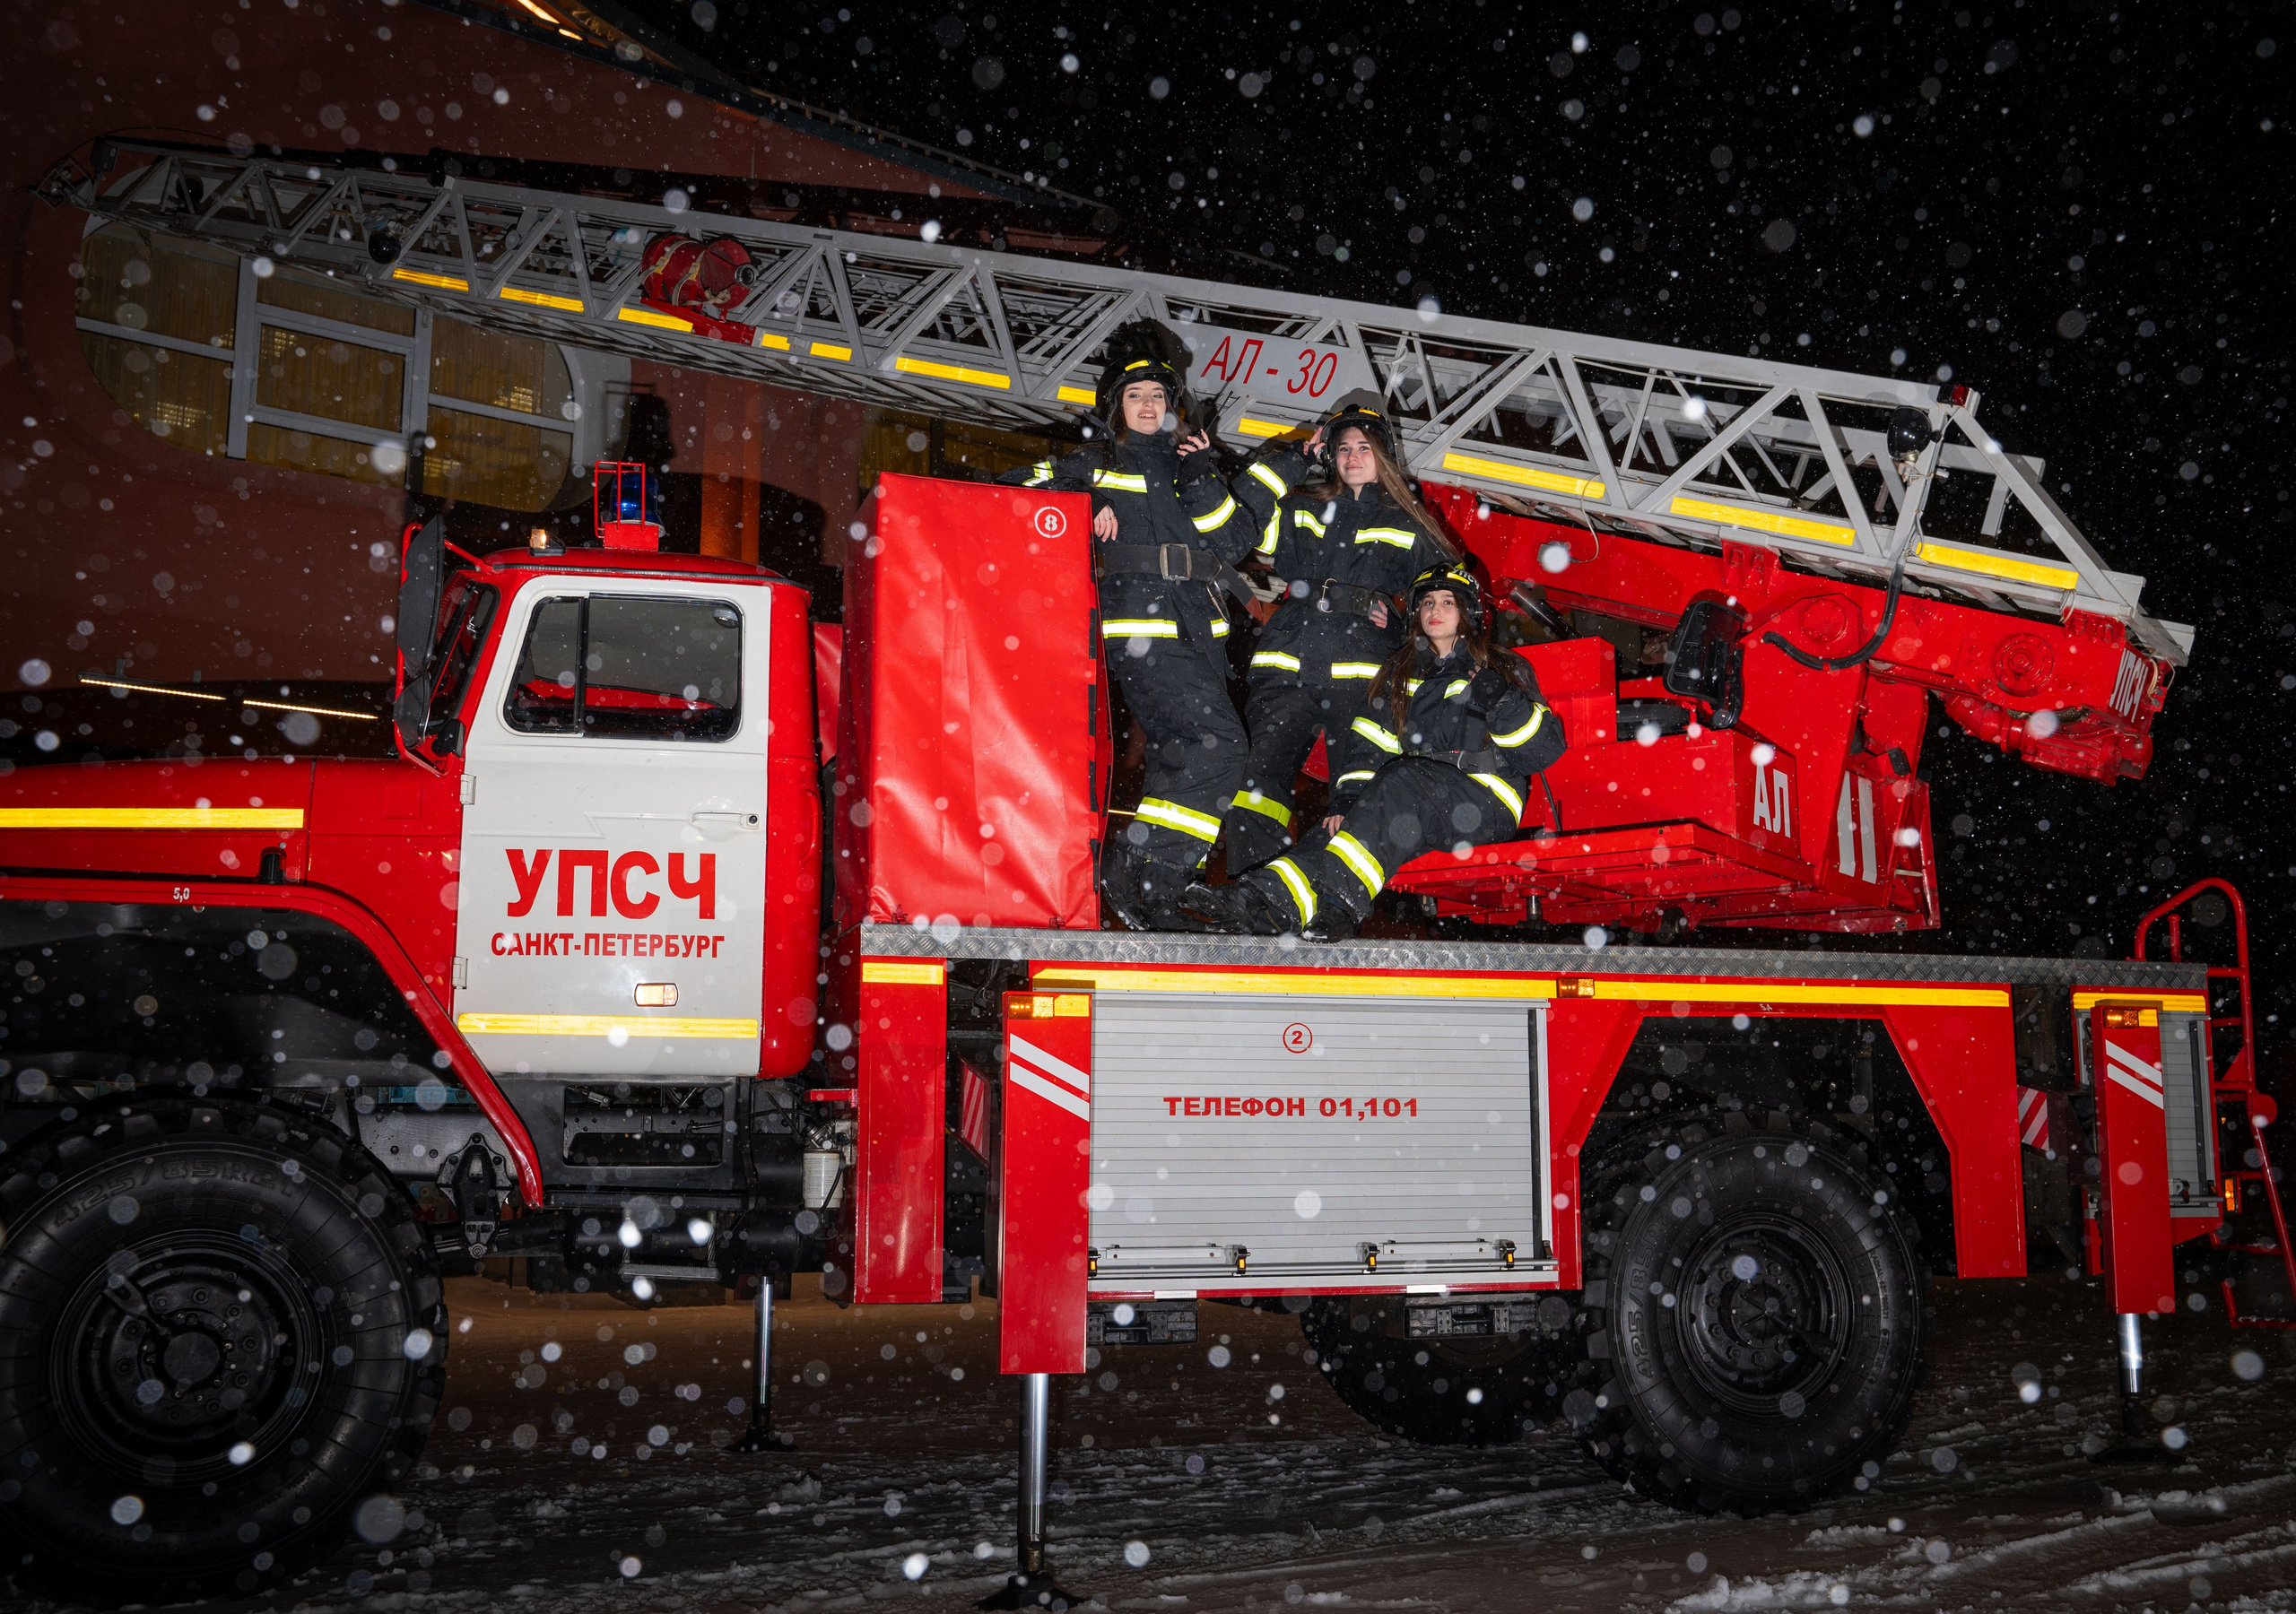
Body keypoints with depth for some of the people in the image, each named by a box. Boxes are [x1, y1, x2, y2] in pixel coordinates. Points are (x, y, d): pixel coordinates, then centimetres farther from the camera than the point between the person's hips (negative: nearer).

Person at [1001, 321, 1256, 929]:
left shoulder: (1189, 461, 22)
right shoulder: (1094, 464, 11)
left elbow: (1236, 542, 10)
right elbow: (1011, 493, 10)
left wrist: (1202, 480, -1)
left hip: (1200, 628, 6)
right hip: (1138, 624, -6)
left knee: (1178, 757, 4)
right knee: (1217, 747, -20)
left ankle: (1152, 897, 9)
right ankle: (1134, 870, -17)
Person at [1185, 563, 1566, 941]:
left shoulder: (1506, 672, 11)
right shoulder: (1401, 674, 22)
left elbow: (1545, 749, 1)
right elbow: (1370, 742, 11)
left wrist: (1500, 700, -15)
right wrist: (1346, 801, -6)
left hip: (1485, 803, -4)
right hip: (1420, 802, 4)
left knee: (1403, 779, -34)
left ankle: (1336, 897, -51)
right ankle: (1265, 897, -53)